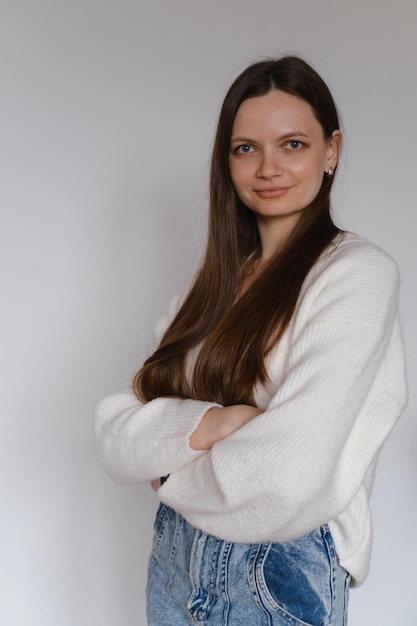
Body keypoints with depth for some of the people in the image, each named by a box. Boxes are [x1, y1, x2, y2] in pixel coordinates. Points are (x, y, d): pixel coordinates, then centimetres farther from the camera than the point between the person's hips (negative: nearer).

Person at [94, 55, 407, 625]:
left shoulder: (358, 273, -14)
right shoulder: (215, 284, 5)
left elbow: (289, 477, -25)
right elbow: (114, 433, -3)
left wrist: (172, 474, -7)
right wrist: (206, 423, -23)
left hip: (282, 574, -5)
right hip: (175, 556, 6)